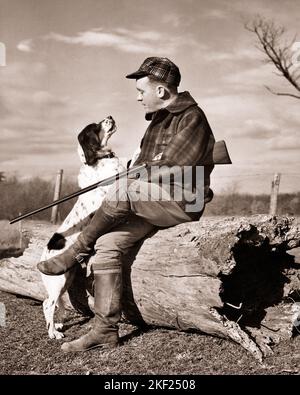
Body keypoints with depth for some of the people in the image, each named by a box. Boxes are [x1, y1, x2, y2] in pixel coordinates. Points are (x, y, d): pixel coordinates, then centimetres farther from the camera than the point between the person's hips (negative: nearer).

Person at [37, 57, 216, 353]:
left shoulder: (191, 117, -9)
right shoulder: (158, 120, 18)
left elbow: (174, 171, -18)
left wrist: (133, 178, -7)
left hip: (183, 202, -8)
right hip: (152, 203, 8)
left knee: (121, 190, -30)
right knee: (107, 243, -11)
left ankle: (77, 252, -7)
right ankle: (105, 329, -8)